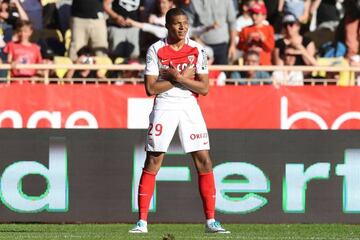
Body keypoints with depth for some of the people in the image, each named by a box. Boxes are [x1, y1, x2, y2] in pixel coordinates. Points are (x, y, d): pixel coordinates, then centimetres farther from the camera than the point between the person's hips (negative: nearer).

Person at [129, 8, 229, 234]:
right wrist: (182, 78, -11)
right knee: (152, 162, -4)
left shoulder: (197, 50, 2)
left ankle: (211, 220, 3)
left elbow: (204, 88, -2)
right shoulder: (156, 50, -4)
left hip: (190, 107, 2)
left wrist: (176, 77, -14)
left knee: (204, 161, -4)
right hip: (164, 107, -2)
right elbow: (151, 88, -8)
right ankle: (142, 221, 0)